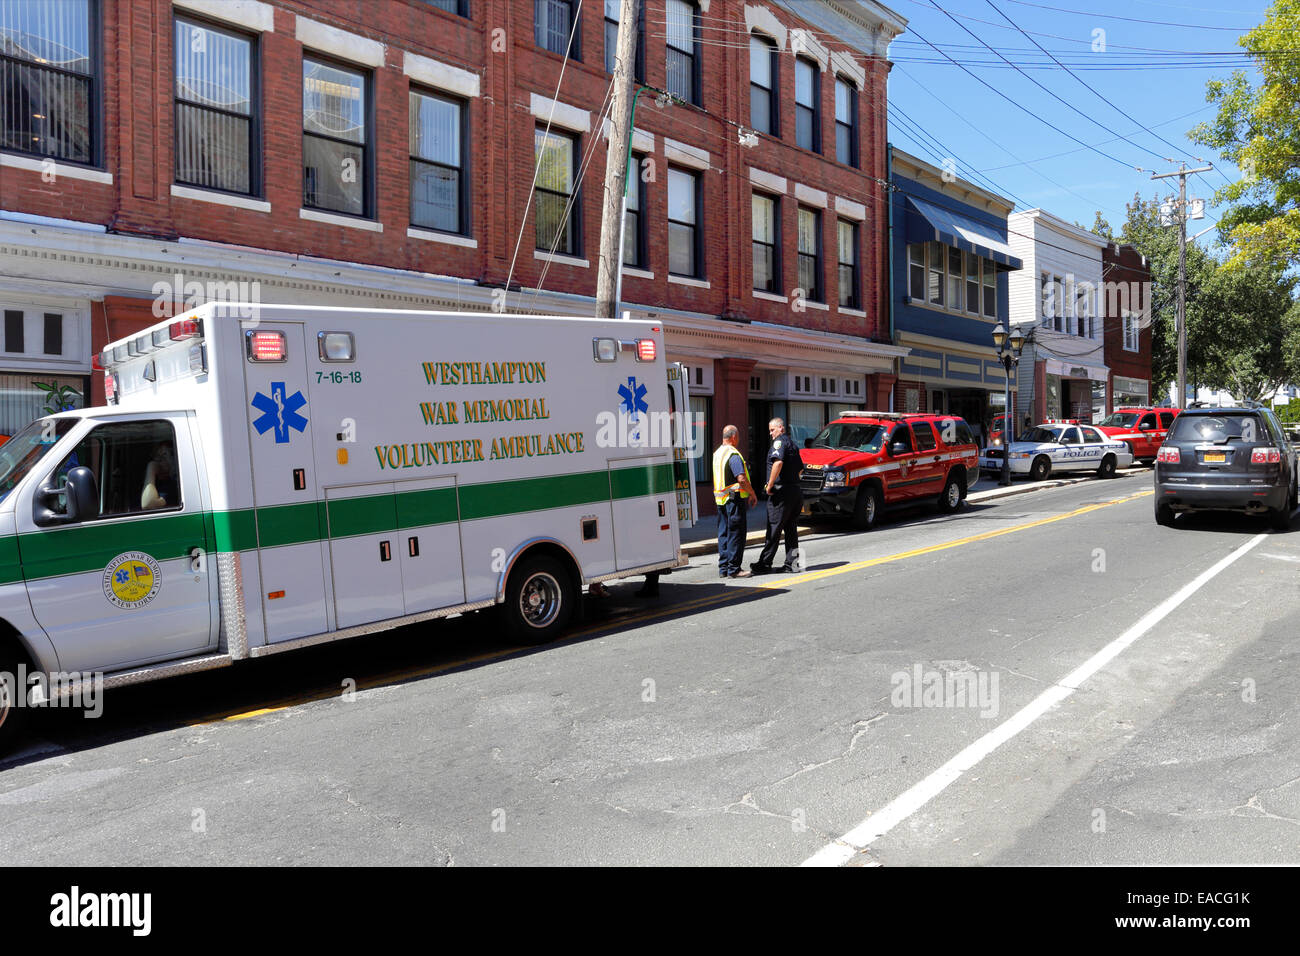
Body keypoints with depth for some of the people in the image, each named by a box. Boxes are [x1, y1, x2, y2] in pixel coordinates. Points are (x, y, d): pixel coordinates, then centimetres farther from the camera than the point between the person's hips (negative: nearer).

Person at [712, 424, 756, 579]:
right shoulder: (733, 454, -15)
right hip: (735, 498, -9)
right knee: (736, 533, -3)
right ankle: (733, 569, -1)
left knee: (723, 533, 12)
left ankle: (723, 568, 15)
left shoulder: (717, 453, 14)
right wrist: (752, 493, -9)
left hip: (720, 498, 9)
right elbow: (742, 479, -23)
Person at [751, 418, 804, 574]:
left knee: (774, 529, -6)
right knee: (791, 529, 11)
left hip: (781, 491, -9)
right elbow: (800, 467, 30)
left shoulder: (780, 442, -10)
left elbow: (778, 462, -27)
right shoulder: (792, 443, 20)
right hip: (795, 490, 9)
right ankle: (791, 563, 11)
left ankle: (764, 564, -3)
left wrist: (770, 485, -21)